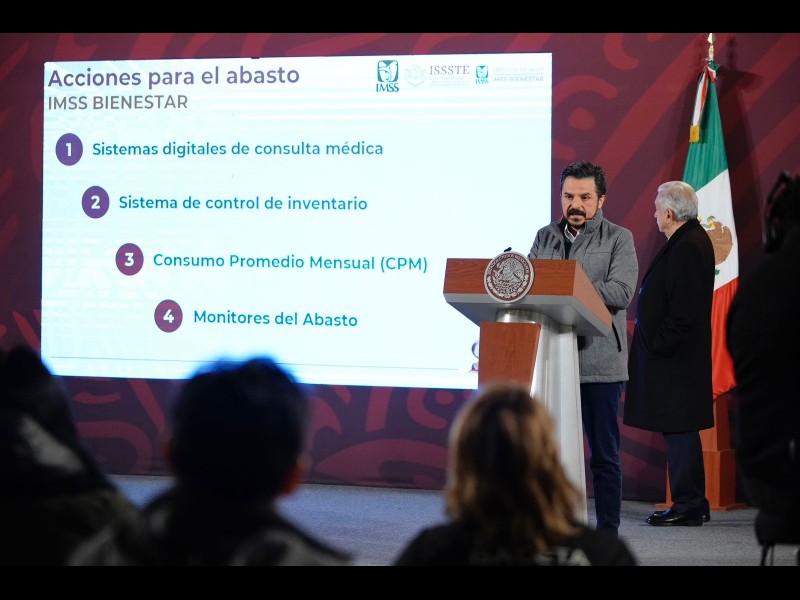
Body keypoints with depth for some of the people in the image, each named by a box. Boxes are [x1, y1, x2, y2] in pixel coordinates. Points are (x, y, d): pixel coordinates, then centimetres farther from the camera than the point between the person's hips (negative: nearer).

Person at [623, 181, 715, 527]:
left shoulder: (689, 247, -18)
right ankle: (690, 504, 18)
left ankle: (688, 506, -1)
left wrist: (658, 346, -17)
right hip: (673, 356, 11)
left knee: (678, 430, -6)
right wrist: (654, 344, 16)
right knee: (677, 430, 13)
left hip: (675, 357, -11)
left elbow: (683, 313, -23)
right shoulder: (689, 241, 15)